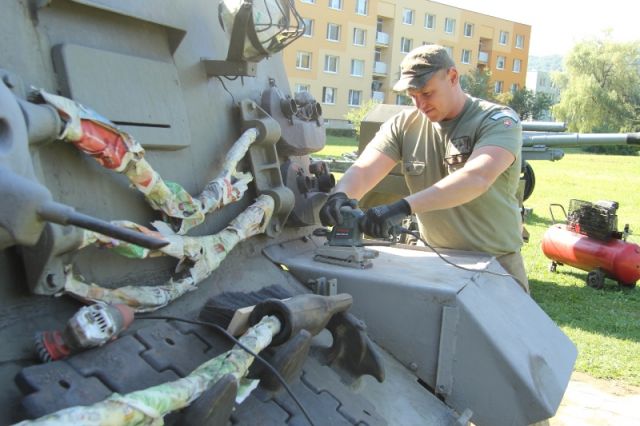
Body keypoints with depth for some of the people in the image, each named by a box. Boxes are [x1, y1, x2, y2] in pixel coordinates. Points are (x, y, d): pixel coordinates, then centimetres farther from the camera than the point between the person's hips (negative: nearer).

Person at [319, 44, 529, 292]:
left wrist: (403, 207, -42)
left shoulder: (498, 120, -13)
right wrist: (340, 195, -36)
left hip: (495, 262, -3)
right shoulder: (404, 125, 0)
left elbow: (477, 178, -31)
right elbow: (364, 170, -13)